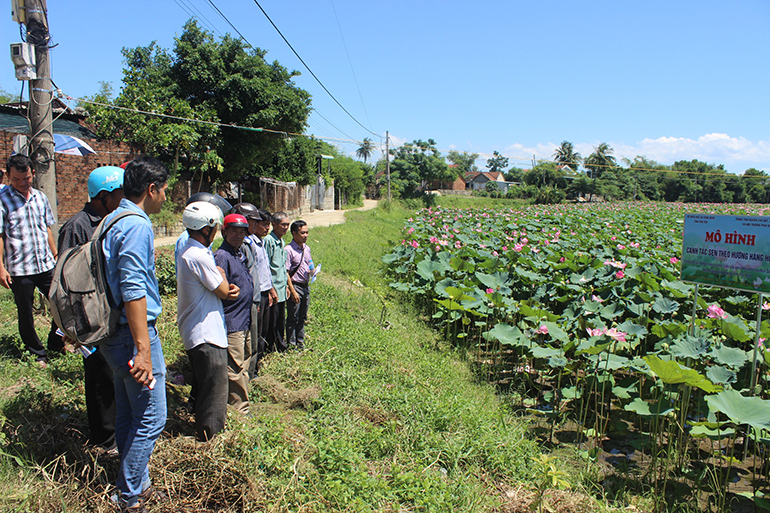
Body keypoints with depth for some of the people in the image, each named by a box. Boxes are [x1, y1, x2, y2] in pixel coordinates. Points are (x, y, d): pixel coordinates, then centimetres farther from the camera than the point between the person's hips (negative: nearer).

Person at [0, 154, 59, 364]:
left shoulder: (40, 197, 9)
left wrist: (56, 255, 16)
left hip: (46, 265, 4)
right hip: (19, 270, -4)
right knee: (25, 315, 8)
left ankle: (56, 343, 27)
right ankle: (38, 353, 23)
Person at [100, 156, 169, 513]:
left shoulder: (113, 220, 12)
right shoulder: (136, 225, -19)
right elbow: (133, 290, -25)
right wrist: (143, 349, -26)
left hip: (114, 335, 10)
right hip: (133, 333, -10)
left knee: (129, 415, 18)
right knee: (150, 419, 0)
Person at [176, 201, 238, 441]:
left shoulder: (187, 250, 10)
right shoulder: (200, 256, -24)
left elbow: (224, 290, 12)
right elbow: (222, 290, -15)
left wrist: (229, 288, -8)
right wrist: (222, 275, 3)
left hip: (193, 331, 11)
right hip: (206, 334, -11)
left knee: (203, 383, 23)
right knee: (215, 386, 1)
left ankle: (203, 427, 38)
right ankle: (209, 433, 12)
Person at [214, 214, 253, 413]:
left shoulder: (240, 254, 13)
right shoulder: (221, 256, -16)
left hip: (245, 322, 10)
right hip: (232, 323, -10)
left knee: (244, 365, 20)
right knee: (235, 369, -1)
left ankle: (242, 404, 34)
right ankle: (239, 410, 11)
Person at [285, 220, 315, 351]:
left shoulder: (307, 248, 10)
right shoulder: (289, 250, -14)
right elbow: (286, 273, -16)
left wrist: (312, 270, -2)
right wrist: (292, 291, -18)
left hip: (306, 286, 7)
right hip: (295, 286, -7)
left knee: (302, 317, 16)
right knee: (293, 318, 2)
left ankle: (300, 342, 27)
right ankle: (291, 345, 14)